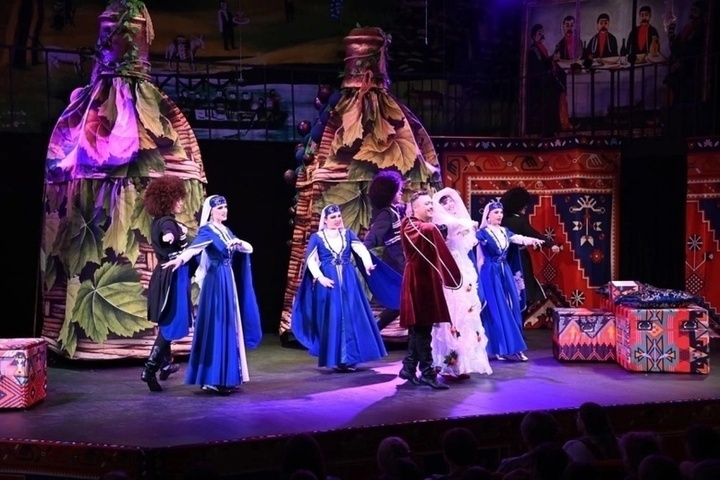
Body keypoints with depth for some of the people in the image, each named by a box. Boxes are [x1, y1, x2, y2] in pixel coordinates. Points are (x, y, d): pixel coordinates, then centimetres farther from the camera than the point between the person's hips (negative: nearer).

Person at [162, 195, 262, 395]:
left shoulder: (227, 231, 15)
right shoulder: (207, 230, -9)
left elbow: (249, 249, 16)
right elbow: (194, 247, -29)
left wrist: (238, 242, -6)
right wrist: (179, 259, -50)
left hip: (228, 282, 8)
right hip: (215, 283, -8)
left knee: (229, 327, 10)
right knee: (215, 327, -8)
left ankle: (225, 377, 17)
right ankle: (213, 379, -4)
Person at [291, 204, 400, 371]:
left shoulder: (348, 234, 8)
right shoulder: (317, 237, 3)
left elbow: (361, 249, -7)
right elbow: (311, 261, -2)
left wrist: (367, 263, -27)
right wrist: (321, 278, -15)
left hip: (349, 281, 2)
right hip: (329, 282, -2)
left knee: (352, 318, 0)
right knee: (333, 319, -2)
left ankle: (350, 358, 6)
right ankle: (337, 359, 2)